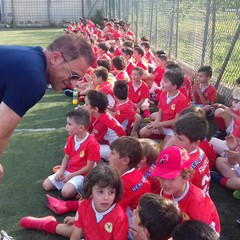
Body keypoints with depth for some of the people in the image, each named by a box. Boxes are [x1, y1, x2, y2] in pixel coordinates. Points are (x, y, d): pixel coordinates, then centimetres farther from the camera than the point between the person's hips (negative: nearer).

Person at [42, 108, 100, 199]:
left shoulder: (92, 144, -24)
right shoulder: (71, 139, -1)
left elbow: (89, 167, -19)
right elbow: (66, 158, 7)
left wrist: (71, 175, -16)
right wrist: (61, 172, -9)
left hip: (81, 174, -7)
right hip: (68, 170, 8)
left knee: (65, 192, -28)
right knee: (46, 185, 2)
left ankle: (80, 188, -1)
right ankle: (68, 183, 13)